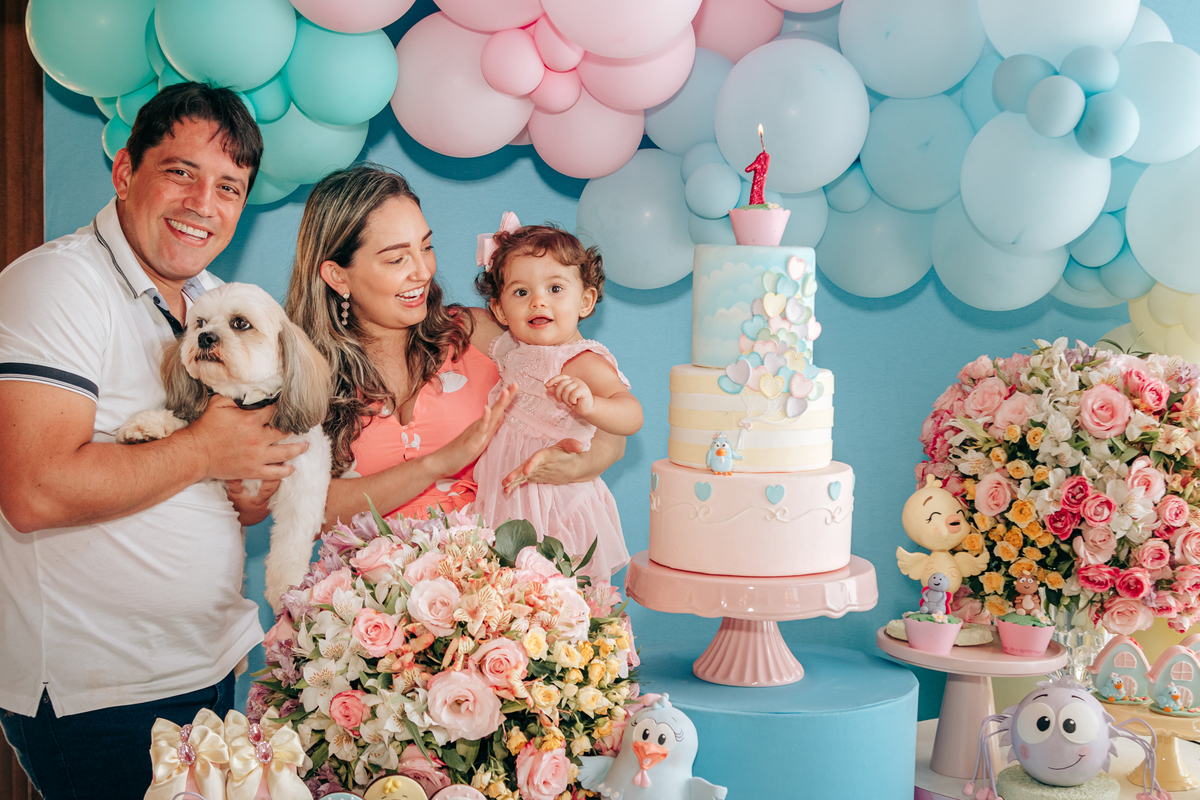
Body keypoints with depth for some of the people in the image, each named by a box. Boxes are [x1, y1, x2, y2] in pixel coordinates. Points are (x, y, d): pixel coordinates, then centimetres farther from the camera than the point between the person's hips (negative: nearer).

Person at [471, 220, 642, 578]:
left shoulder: (583, 363, -18)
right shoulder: (511, 350, 6)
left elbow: (632, 416, -34)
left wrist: (589, 405, -52)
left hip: (555, 505, -7)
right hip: (506, 502, 7)